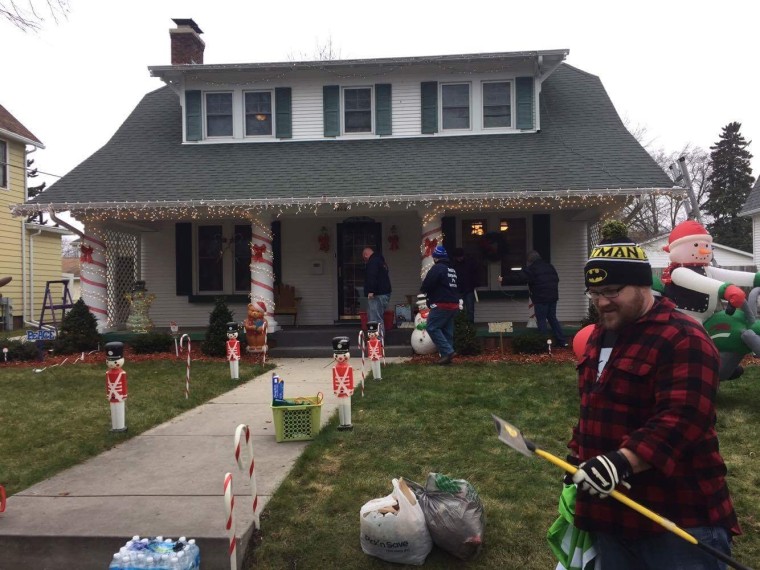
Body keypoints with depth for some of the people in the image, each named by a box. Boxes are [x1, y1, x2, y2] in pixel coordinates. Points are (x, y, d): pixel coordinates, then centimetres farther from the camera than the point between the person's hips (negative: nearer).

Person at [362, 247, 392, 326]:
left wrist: (371, 291, -29)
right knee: (379, 319, 15)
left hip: (377, 295, -11)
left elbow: (372, 276, -24)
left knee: (375, 319, -13)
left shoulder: (373, 261, -10)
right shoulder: (381, 260, 24)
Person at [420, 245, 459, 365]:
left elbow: (426, 286, -16)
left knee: (432, 328, -7)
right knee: (447, 330, 11)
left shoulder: (437, 268, -11)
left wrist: (424, 289, 9)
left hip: (441, 305, -9)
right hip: (454, 304, 9)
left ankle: (447, 351, -13)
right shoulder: (452, 270, 17)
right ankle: (447, 355, 11)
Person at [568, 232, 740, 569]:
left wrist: (623, 462, -37)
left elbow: (683, 418, -29)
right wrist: (578, 456, 19)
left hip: (678, 516, -8)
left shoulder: (683, 338, -18)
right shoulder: (600, 335, 11)